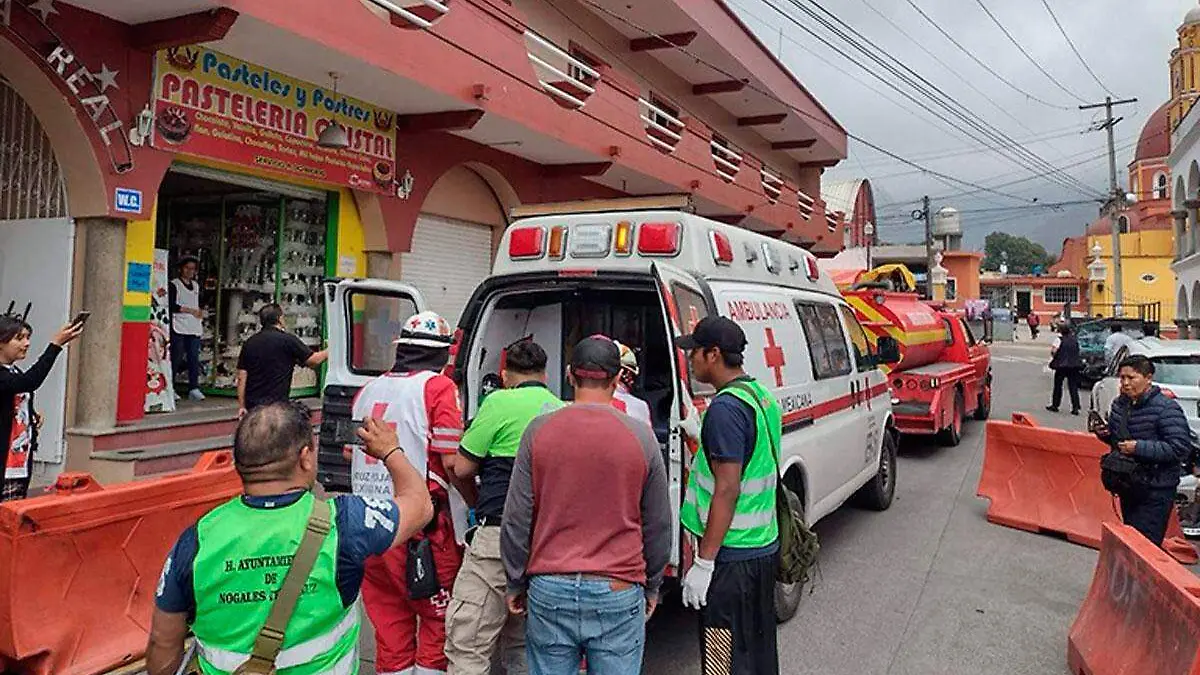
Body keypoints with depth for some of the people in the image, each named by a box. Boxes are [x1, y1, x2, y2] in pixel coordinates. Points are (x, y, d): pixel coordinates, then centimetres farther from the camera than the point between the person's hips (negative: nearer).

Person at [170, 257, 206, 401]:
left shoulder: (196, 285, 19)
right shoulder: (174, 284, -1)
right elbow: (172, 305, -11)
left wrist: (201, 312, 9)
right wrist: (190, 311, -15)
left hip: (195, 328, 5)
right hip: (179, 328, -5)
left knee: (194, 359, 2)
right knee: (176, 358, -5)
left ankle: (194, 388, 4)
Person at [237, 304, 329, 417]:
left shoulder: (249, 342, 5)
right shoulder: (287, 340, -9)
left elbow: (241, 377, 5)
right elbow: (314, 360, -1)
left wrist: (242, 406, 9)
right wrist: (329, 351, 17)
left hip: (252, 404, 6)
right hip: (276, 404, -6)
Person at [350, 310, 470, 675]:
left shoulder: (368, 389, 12)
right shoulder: (439, 387, -9)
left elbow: (353, 452, 20)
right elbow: (452, 461, -13)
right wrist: (477, 503, -1)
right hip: (421, 527, -6)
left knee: (389, 623, 16)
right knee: (439, 621, 7)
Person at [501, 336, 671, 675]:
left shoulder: (539, 431, -4)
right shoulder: (641, 437, -4)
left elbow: (516, 520, -1)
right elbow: (658, 526, 4)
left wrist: (516, 585, 12)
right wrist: (651, 588, 18)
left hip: (549, 593, 1)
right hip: (619, 595, -1)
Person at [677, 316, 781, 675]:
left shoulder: (725, 408, -21)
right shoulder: (762, 396, 9)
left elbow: (727, 490, -23)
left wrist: (703, 563, -20)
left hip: (731, 556, -10)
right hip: (764, 546, 10)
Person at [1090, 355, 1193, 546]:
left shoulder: (1167, 408, -16)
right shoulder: (1120, 403, 8)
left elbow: (1181, 448, -22)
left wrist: (1139, 448, -26)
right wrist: (1104, 433, 0)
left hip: (1155, 490, -8)